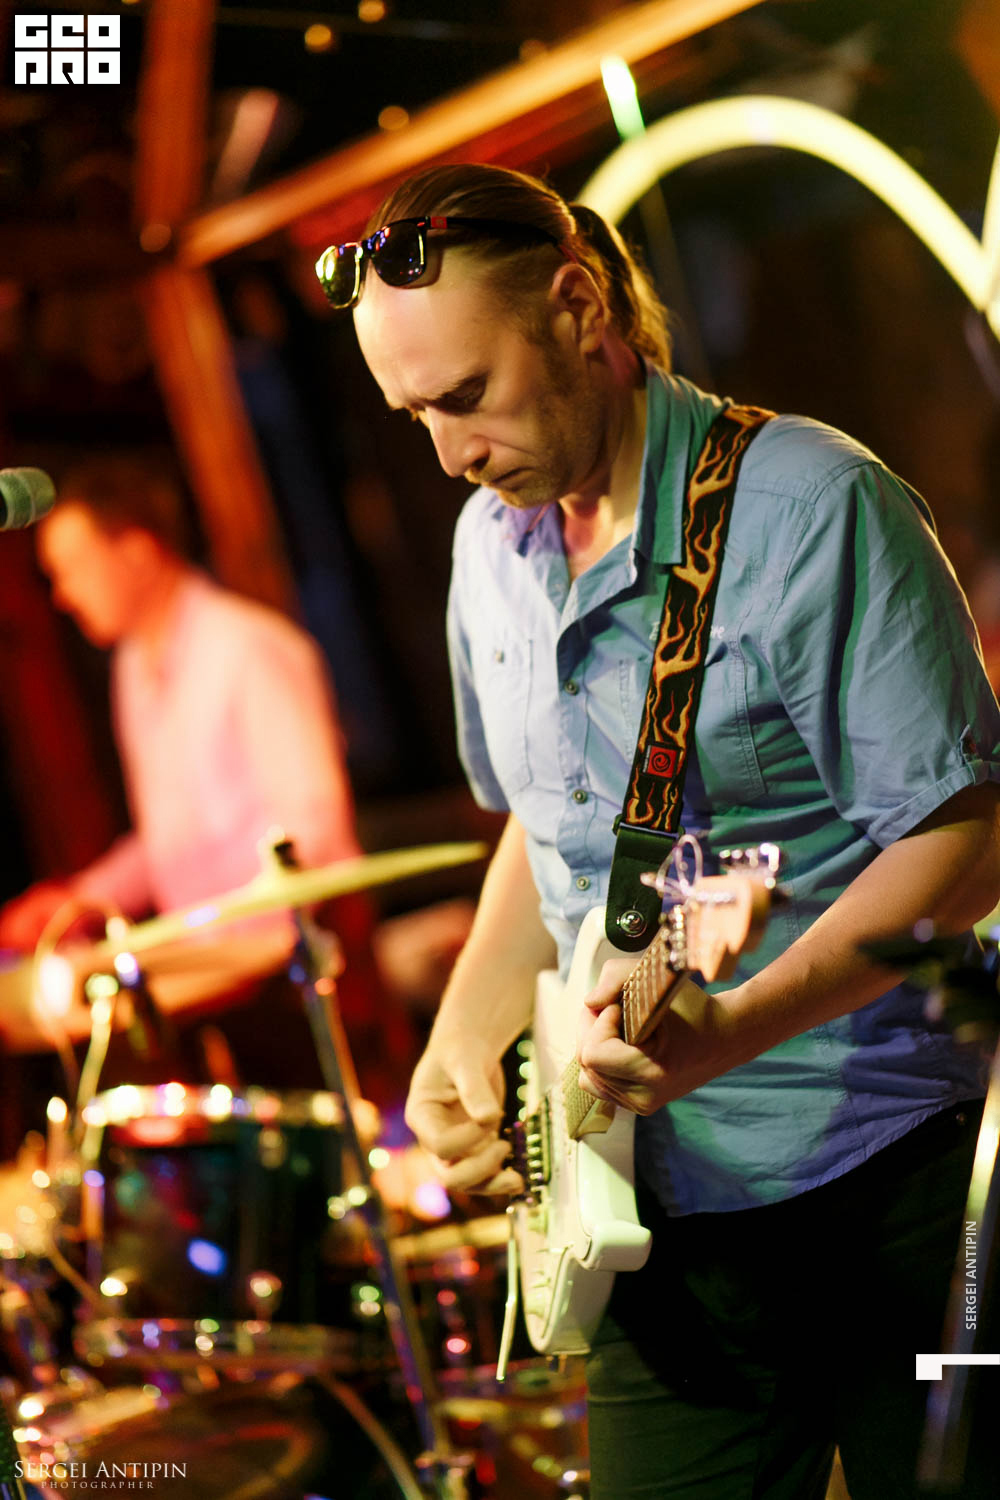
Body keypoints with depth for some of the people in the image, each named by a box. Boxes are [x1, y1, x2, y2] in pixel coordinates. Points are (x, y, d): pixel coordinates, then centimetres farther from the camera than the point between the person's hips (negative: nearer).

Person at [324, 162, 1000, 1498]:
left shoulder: (813, 510, -16)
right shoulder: (492, 547, 9)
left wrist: (731, 1029, -29)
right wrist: (465, 1037, 5)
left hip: (892, 1178, -6)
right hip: (666, 1191, 6)